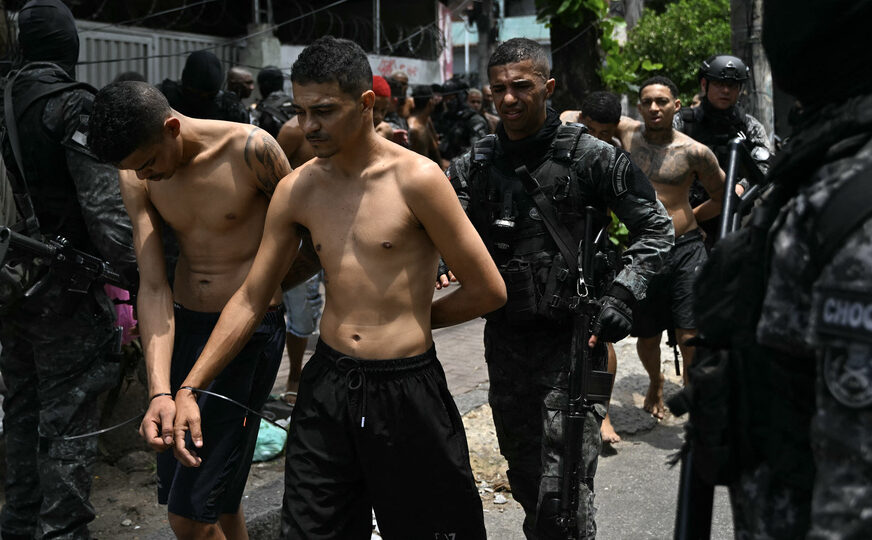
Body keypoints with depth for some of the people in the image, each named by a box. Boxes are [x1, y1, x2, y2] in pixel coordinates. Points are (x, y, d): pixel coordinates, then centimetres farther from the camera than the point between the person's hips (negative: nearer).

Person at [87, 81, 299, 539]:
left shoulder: (250, 149, -18)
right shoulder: (136, 176, -3)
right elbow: (152, 287, -8)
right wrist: (160, 391, -19)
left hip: (250, 329, -5)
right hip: (182, 325, 6)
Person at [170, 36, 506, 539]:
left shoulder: (416, 178, -12)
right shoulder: (298, 190, 3)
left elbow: (488, 291, -7)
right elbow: (251, 299, 8)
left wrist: (413, 319, 5)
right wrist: (189, 388, 3)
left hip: (406, 389, -4)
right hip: (327, 385, 4)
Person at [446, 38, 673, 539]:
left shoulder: (589, 156, -6)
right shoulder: (474, 165, 5)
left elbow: (656, 227, -2)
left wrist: (623, 295, -14)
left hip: (572, 336, -5)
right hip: (505, 337, 5)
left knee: (563, 488, -9)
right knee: (525, 476, 19)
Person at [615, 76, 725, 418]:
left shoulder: (693, 152, -4)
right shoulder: (626, 132, 3)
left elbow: (723, 197, 9)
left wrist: (686, 219, 7)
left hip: (685, 249, -2)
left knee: (690, 337, -7)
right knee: (647, 337, 13)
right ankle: (655, 382, 45)